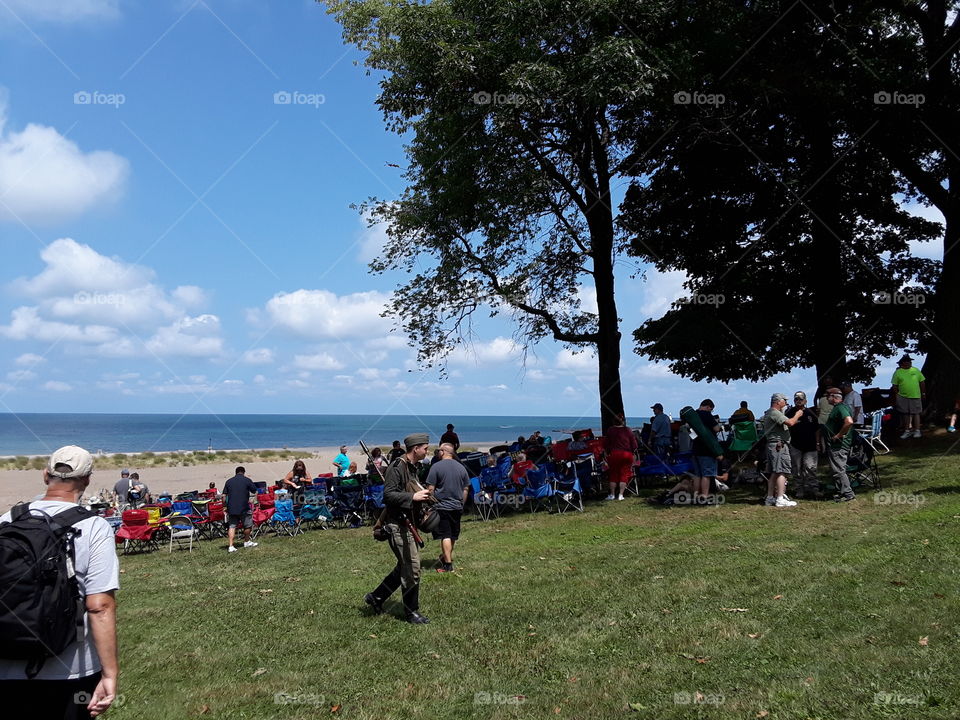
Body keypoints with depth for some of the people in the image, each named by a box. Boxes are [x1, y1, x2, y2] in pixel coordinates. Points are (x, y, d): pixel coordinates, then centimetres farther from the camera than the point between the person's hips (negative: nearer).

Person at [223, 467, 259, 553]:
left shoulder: (229, 481, 8)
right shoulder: (247, 480, -3)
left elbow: (224, 495, 6)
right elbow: (255, 492, 4)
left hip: (231, 508, 3)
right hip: (244, 508, -3)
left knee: (232, 526, 4)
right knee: (248, 525, 14)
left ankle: (230, 546, -4)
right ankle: (247, 542, 28)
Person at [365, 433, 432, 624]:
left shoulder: (412, 467, 13)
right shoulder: (397, 467, -17)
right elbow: (388, 495, -23)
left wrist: (422, 493, 8)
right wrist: (413, 497, -27)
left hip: (408, 524, 10)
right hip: (397, 525, -10)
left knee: (404, 567, 18)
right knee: (412, 569, -4)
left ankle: (376, 597, 30)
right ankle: (412, 612, 9)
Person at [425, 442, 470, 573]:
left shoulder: (436, 466, -10)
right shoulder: (461, 467, 6)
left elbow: (430, 488, -12)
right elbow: (466, 489, 12)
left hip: (441, 506, -5)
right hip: (457, 507, 5)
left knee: (445, 536, -2)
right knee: (453, 536, 17)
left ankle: (448, 565, -3)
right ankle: (446, 557, 34)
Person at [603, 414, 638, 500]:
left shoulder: (610, 430, 1)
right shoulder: (628, 430, -1)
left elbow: (605, 444, 4)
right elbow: (634, 445, 0)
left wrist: (608, 453, 17)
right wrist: (631, 452, 16)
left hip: (614, 454, 1)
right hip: (626, 454, -1)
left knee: (613, 475, 10)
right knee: (624, 474, 6)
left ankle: (612, 494, 10)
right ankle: (621, 494, 1)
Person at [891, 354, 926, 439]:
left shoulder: (916, 370, 3)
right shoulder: (897, 372, 0)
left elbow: (922, 382, 9)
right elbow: (895, 386, 3)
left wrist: (923, 393, 8)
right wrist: (895, 396, 1)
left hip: (915, 396, 0)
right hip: (903, 397, 0)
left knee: (916, 413, 5)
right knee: (905, 414, 8)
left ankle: (917, 431, 13)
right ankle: (907, 431, 17)